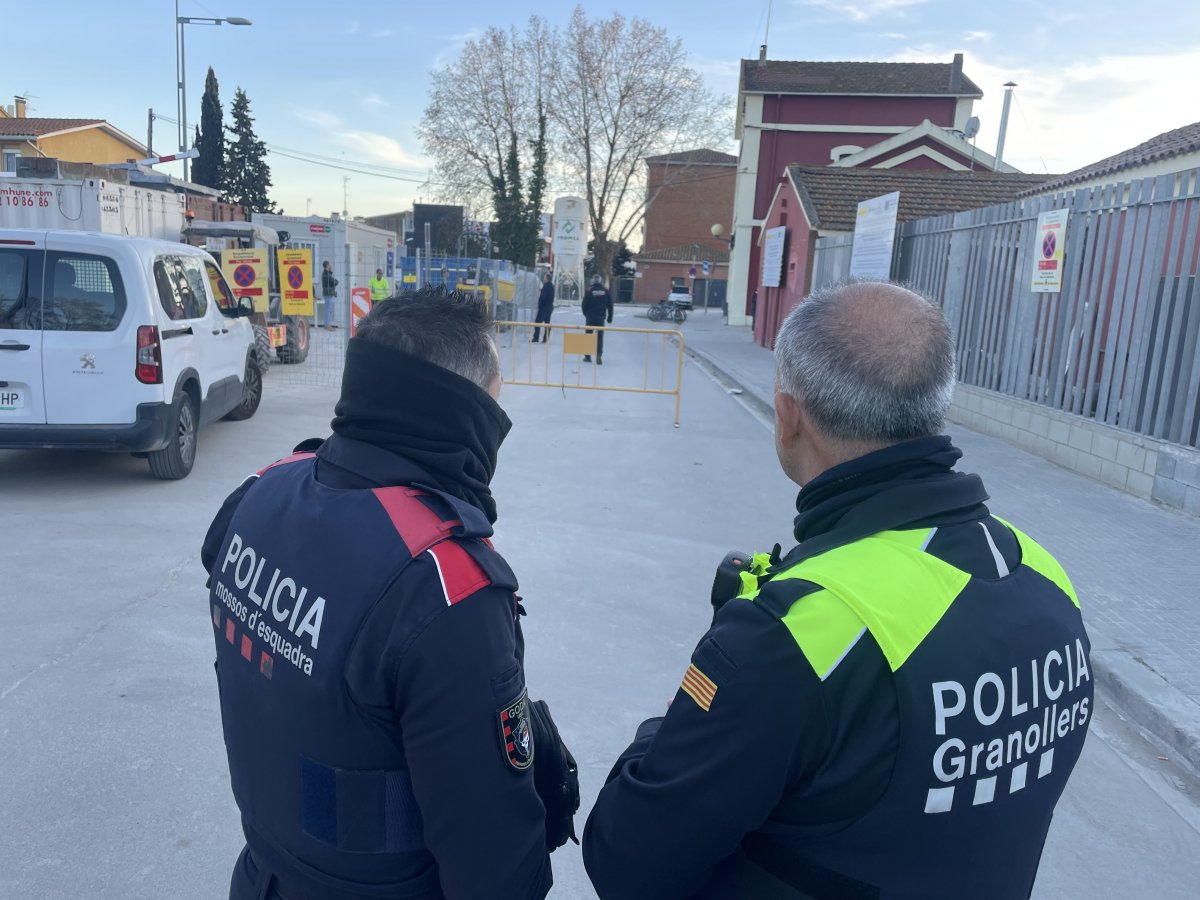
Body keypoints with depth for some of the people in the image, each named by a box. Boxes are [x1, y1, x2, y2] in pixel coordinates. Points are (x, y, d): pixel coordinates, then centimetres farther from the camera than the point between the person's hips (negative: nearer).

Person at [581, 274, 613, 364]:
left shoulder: (589, 291, -6)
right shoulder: (606, 291, 0)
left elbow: (584, 304, -4)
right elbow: (610, 305, 3)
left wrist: (586, 314, 13)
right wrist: (610, 318, 11)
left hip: (590, 317, -1)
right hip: (601, 318, 1)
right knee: (599, 337, 3)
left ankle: (587, 356, 15)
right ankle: (599, 356, -10)